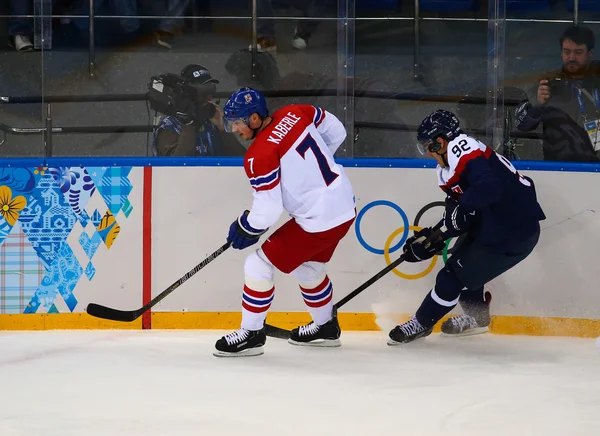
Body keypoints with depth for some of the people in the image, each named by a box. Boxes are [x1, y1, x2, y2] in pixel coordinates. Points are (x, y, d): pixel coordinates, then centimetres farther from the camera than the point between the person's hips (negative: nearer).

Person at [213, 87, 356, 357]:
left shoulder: (260, 155, -21)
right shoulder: (295, 114, -2)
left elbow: (267, 210, -19)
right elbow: (336, 132, 12)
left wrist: (244, 229, 0)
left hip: (318, 221, -9)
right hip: (344, 204, 9)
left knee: (259, 264, 2)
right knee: (308, 265, 30)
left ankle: (251, 335, 10)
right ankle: (326, 327, 46)